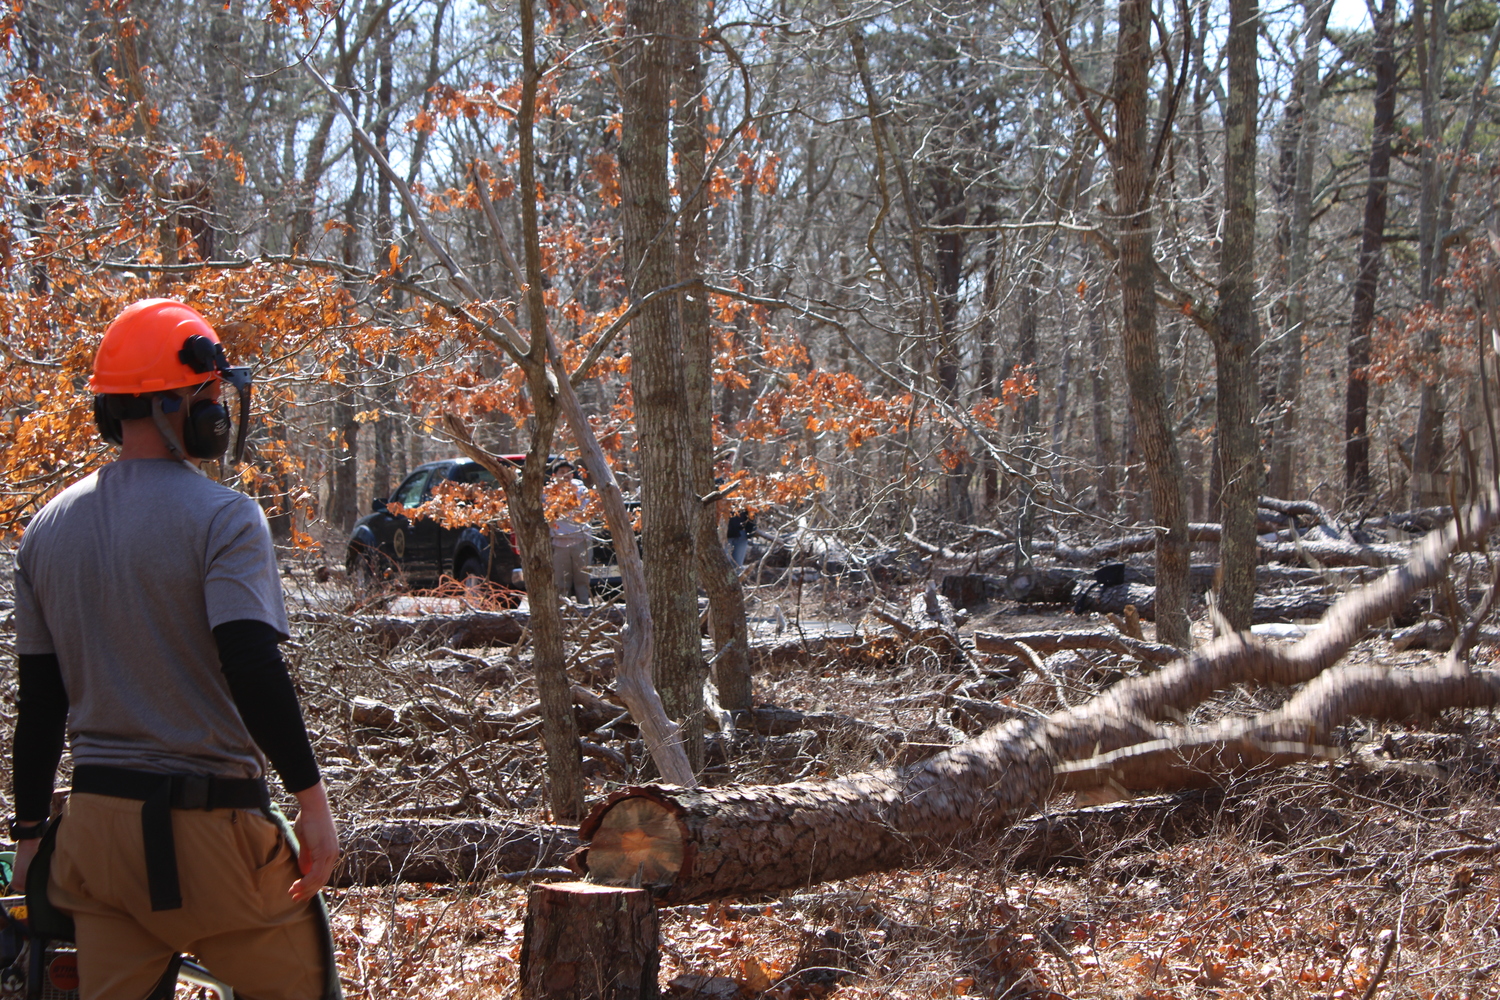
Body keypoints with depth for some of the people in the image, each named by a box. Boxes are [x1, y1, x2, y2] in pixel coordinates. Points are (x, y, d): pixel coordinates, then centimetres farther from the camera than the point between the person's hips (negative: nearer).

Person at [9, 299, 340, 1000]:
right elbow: (252, 669, -21)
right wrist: (311, 796, -16)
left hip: (94, 824, 6)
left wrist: (30, 830, 16)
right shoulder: (222, 518, -11)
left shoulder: (48, 528, 8)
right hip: (211, 823, -6)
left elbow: (38, 699, 11)